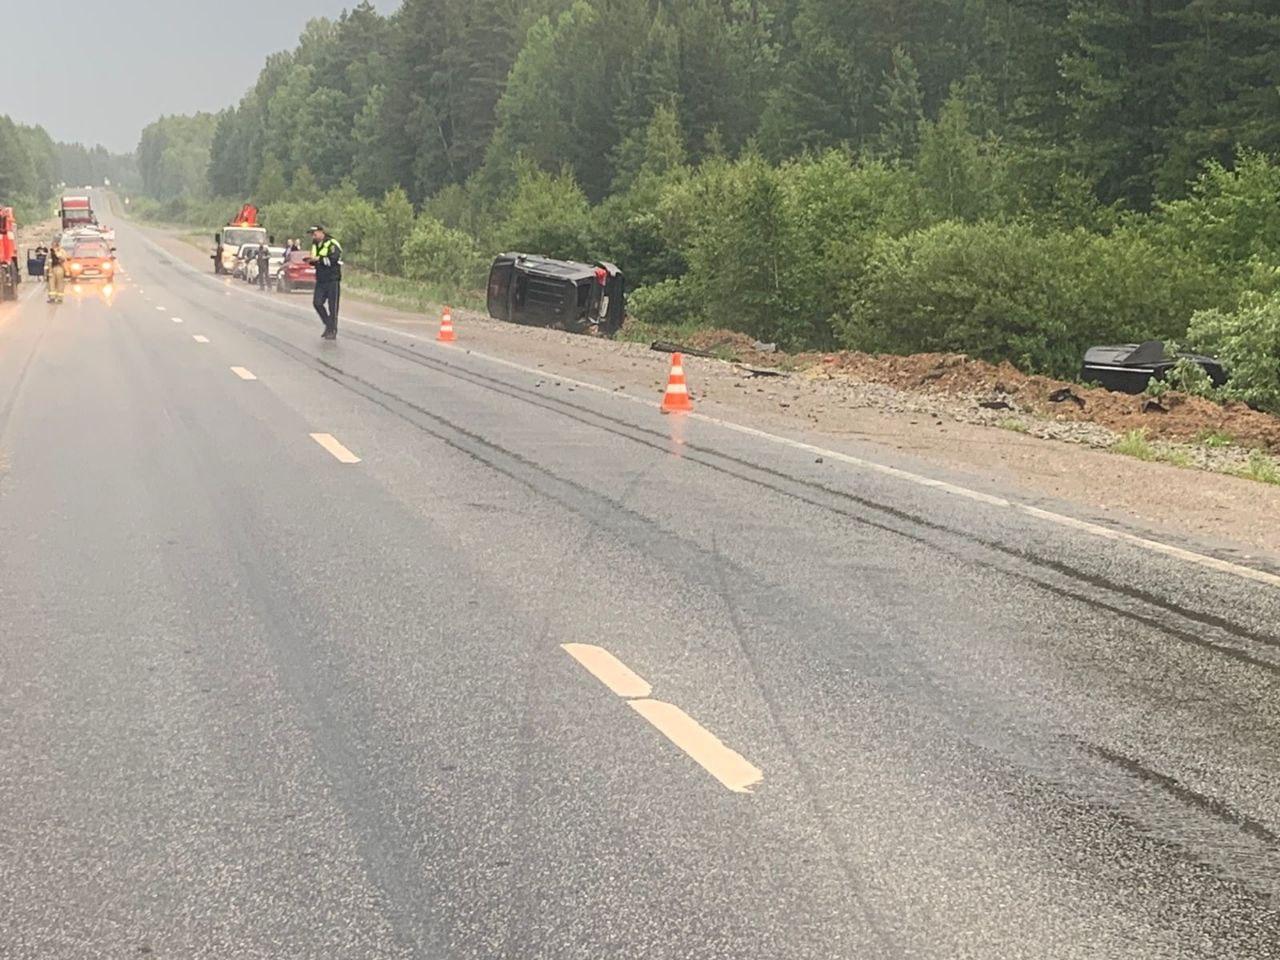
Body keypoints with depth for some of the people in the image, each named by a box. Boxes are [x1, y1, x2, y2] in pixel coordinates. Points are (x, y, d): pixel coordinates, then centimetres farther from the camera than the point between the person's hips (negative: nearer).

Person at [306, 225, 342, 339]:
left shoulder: (332, 244, -11)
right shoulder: (315, 245, 13)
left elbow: (333, 259, -23)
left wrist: (318, 259, -22)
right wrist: (311, 261, -1)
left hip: (332, 280, -7)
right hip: (321, 280, 7)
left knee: (332, 306, -2)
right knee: (317, 303, -2)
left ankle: (332, 331, 5)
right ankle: (328, 324, 16)